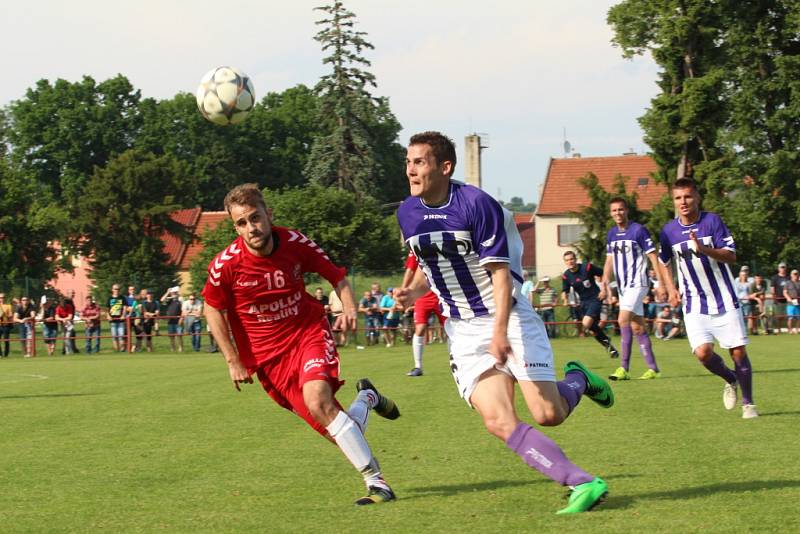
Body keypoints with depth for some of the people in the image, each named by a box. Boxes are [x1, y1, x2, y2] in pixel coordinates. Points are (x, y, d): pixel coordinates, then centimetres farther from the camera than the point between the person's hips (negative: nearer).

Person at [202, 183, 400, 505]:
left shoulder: (295, 243, -10)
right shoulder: (225, 265, -14)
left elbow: (336, 276, 6)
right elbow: (213, 309, 4)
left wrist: (349, 308, -14)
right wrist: (233, 360, 0)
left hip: (309, 333, -1)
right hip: (268, 355, 1)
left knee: (317, 400, -31)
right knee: (337, 430, -7)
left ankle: (375, 482, -23)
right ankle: (367, 398, 28)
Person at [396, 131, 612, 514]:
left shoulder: (477, 204, -18)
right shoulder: (407, 213, 2)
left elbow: (500, 272, -19)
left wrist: (500, 330, -29)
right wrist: (414, 291, -3)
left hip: (509, 317, -4)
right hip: (463, 330, 5)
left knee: (548, 415, -10)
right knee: (499, 422, -15)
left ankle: (578, 380, 26)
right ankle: (583, 483, -12)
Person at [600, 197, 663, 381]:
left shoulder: (638, 230, -9)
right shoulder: (611, 234, 10)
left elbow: (653, 257, -9)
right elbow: (609, 261, 17)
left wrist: (660, 282, -14)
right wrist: (605, 284, 8)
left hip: (637, 283, -7)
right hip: (622, 286, 7)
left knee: (623, 319, -19)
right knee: (637, 327, 7)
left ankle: (624, 368, -18)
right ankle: (653, 368, 13)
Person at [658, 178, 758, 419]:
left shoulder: (712, 221, -8)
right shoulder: (669, 231, 0)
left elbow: (731, 256, -14)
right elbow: (664, 263, 19)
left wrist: (704, 249, -29)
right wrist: (671, 289, 6)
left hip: (724, 301, -2)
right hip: (695, 305, 2)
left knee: (738, 352, -3)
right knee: (703, 353, -15)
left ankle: (747, 403, 17)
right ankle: (731, 381, 16)